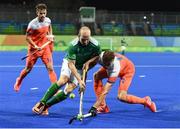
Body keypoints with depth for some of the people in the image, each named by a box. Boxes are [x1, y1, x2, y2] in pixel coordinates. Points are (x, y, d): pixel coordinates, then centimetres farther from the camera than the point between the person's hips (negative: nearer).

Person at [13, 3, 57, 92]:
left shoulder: (48, 20, -3)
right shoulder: (32, 24, -19)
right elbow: (27, 37, -12)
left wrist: (50, 35, 9)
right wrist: (35, 46, -24)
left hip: (45, 48, 3)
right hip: (34, 49, -3)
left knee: (50, 68, -10)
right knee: (28, 69, 12)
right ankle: (18, 81, 41)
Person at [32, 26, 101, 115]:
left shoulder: (95, 45, -23)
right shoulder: (73, 45, -30)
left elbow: (97, 58, -2)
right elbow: (71, 64, -30)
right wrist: (79, 80, -39)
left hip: (80, 68, 2)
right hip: (69, 63, -2)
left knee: (69, 89, -18)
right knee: (63, 80, -30)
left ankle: (46, 106, -10)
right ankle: (41, 103, -26)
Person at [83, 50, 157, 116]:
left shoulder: (115, 69, -46)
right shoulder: (101, 57, -35)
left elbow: (105, 91, -44)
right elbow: (95, 58, -7)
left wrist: (95, 106, -45)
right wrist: (88, 62, -29)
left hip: (127, 70, -7)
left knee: (121, 97, -22)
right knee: (97, 76, -15)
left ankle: (145, 101, 4)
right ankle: (103, 107, -9)